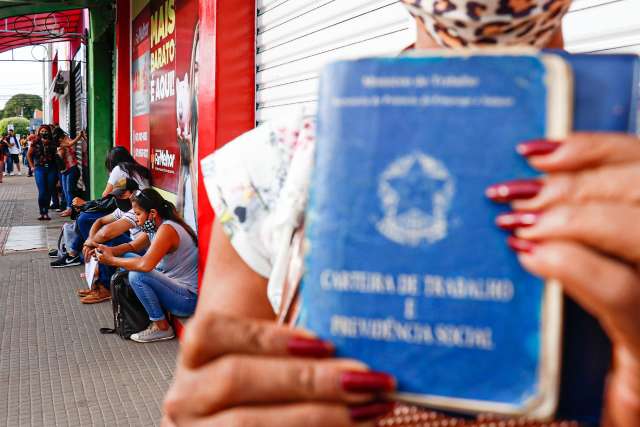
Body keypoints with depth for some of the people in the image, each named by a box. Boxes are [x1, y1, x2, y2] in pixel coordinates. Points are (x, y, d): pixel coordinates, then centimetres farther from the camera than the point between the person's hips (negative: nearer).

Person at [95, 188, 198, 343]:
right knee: (127, 262, 11)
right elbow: (132, 246, 14)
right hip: (174, 285, 10)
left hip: (188, 299, -10)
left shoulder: (167, 230, -24)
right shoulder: (155, 227, 5)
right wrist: (108, 250, -6)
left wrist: (111, 260, -22)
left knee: (137, 276, -26)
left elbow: (145, 265, -35)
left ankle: (162, 327, -10)